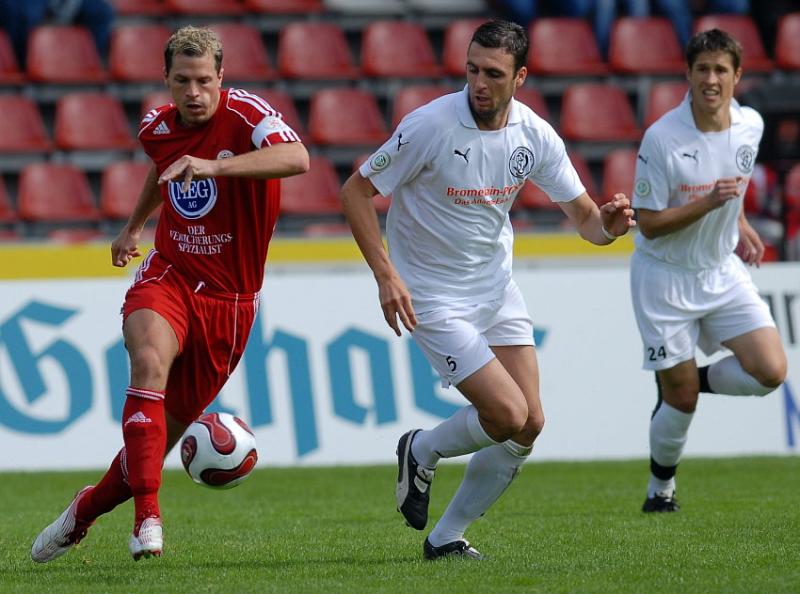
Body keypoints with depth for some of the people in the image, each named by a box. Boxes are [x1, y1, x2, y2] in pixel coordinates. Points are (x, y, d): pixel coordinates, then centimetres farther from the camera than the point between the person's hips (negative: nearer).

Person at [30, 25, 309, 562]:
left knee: (170, 428, 6)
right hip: (168, 276, 2)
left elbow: (296, 159, -38)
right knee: (150, 361, -31)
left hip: (229, 298, -2)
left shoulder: (245, 114, -17)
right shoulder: (158, 128, 1)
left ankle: (87, 509, 33)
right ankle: (147, 517, -33)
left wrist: (214, 165, -48)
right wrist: (133, 227, 37)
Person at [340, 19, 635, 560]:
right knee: (508, 415, -15)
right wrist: (386, 274, -21)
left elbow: (583, 216, 2)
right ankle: (422, 453, 16)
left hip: (497, 288, 6)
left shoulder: (536, 136, -6)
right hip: (433, 298, -6)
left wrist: (607, 224, -23)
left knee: (529, 425, -1)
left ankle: (447, 537, 15)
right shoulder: (431, 125, -20)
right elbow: (356, 191, -13)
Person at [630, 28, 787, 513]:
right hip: (665, 277, -5)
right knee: (681, 400, 0)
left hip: (723, 270, 5)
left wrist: (740, 225, 8)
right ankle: (661, 487, 26)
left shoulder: (751, 126, -4)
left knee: (770, 372, -12)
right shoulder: (662, 138, -21)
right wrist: (709, 203, -28)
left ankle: (690, 379, 16)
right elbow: (648, 223, -18)